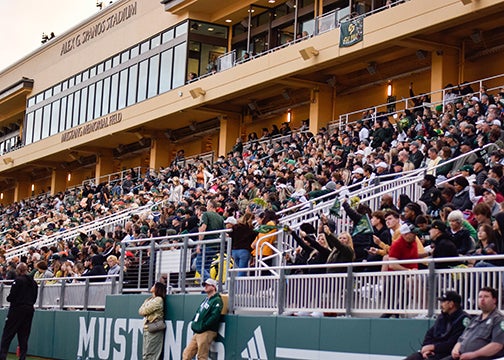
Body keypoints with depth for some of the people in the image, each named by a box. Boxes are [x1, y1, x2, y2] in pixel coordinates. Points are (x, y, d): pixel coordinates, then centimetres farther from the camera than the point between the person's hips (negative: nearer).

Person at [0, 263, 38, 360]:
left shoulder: (18, 280, -10)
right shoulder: (33, 282, 10)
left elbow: (12, 296, -13)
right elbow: (34, 298, 13)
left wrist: (8, 298, 7)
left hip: (17, 309, -6)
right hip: (29, 310, 6)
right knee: (24, 336, 10)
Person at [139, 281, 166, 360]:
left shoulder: (158, 300, -9)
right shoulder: (149, 300, 19)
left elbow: (144, 311, -13)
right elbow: (140, 311, 10)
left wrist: (143, 310, 8)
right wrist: (144, 311, -9)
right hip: (146, 328, 9)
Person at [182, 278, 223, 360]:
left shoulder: (217, 300, -7)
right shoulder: (205, 300, 22)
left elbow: (214, 317, -18)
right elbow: (198, 313, 26)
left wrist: (202, 327, -18)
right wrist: (193, 324, 9)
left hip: (206, 333, -9)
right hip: (197, 332, 9)